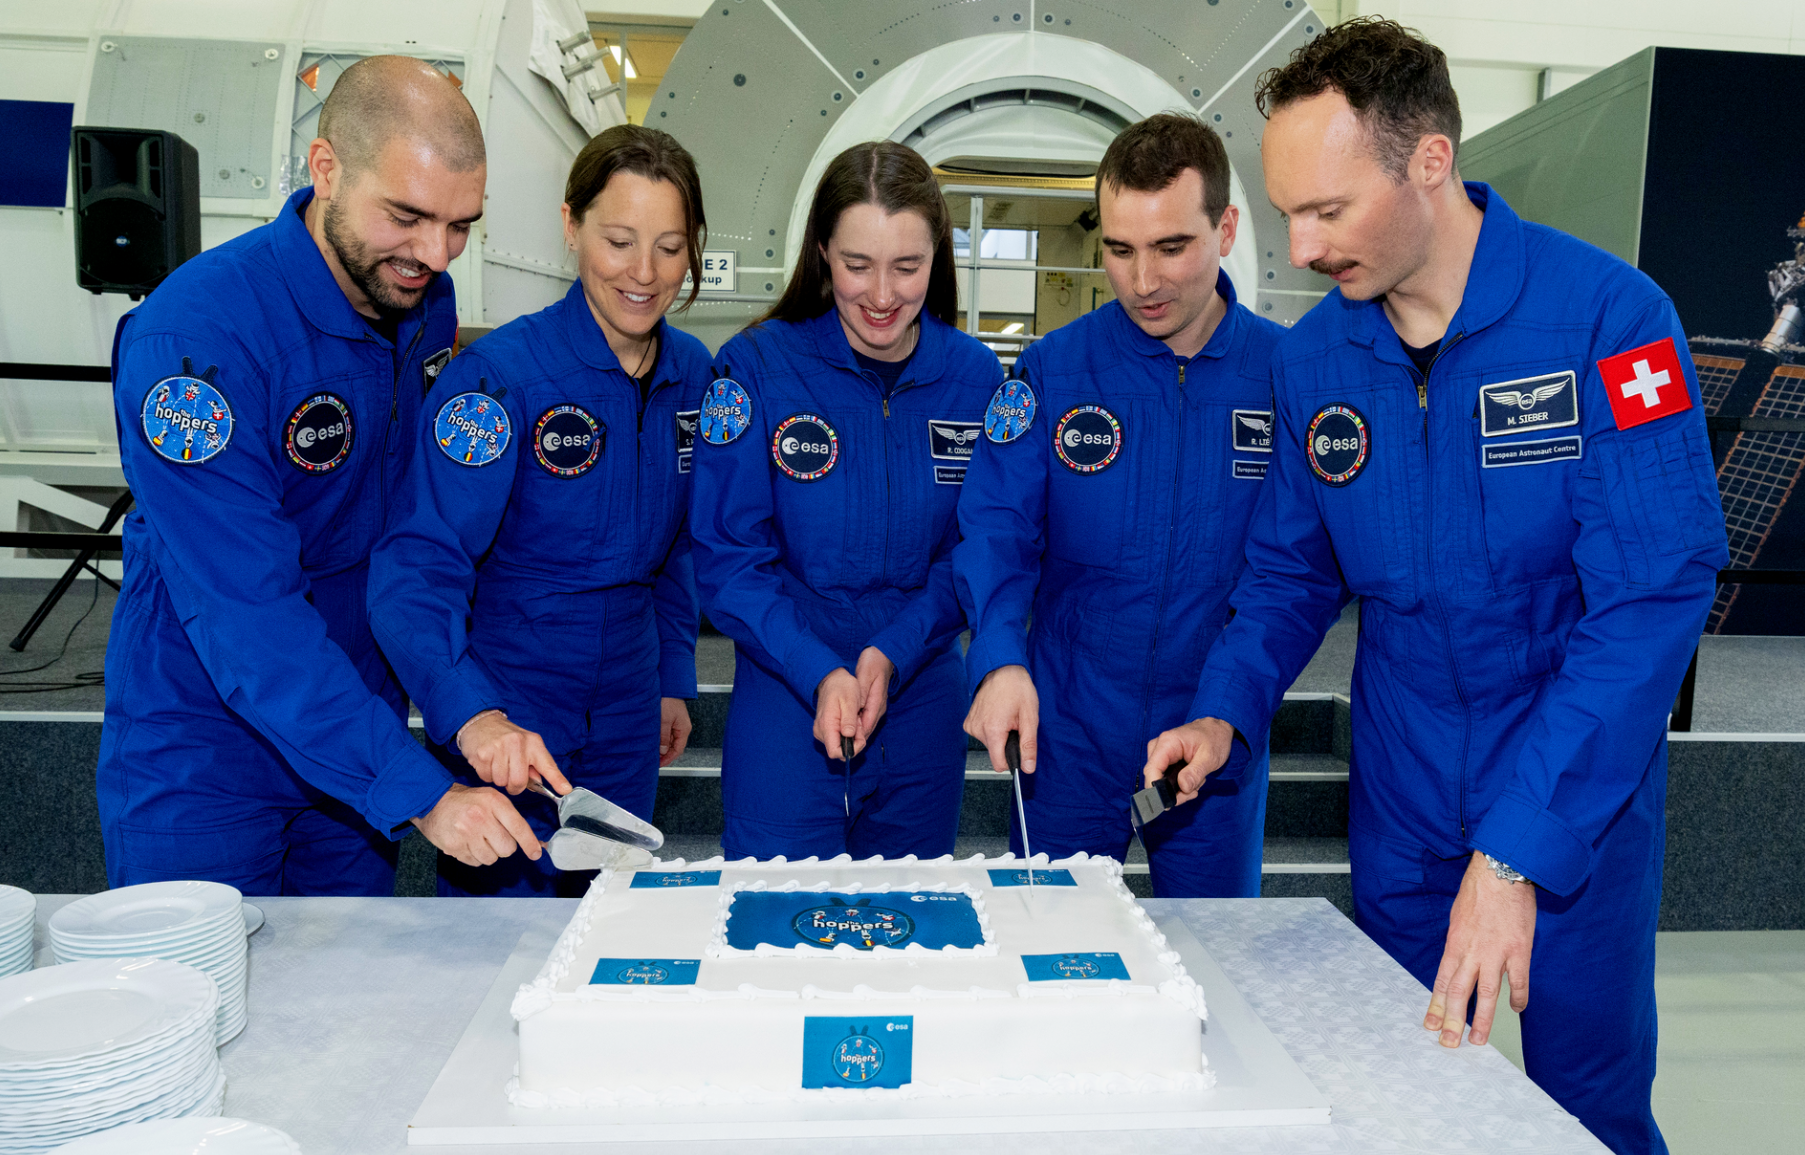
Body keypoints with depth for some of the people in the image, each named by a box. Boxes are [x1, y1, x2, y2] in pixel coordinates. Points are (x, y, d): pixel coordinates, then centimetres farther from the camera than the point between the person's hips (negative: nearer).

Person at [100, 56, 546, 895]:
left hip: (356, 720, 6)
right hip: (203, 746, -6)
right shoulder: (195, 336, -25)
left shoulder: (425, 301, -3)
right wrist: (419, 792, -32)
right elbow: (245, 614, -28)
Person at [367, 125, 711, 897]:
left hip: (625, 721, 5)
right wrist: (473, 716, -40)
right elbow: (417, 567, -26)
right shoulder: (499, 376, -19)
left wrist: (673, 680, 11)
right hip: (500, 730, -5)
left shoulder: (691, 372, 0)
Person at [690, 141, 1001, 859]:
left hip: (922, 710, 3)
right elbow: (728, 557, -9)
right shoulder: (756, 367, -10)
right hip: (783, 707, -2)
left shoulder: (975, 377, -2)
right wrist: (819, 673, -22)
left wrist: (895, 653, -14)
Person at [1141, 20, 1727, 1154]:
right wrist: (1227, 710, -10)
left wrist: (1514, 854, -28)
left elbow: (1651, 597, -23)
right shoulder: (1311, 359, -5)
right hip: (1402, 806, 4)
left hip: (1582, 804, -3)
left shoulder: (1608, 315, -19)